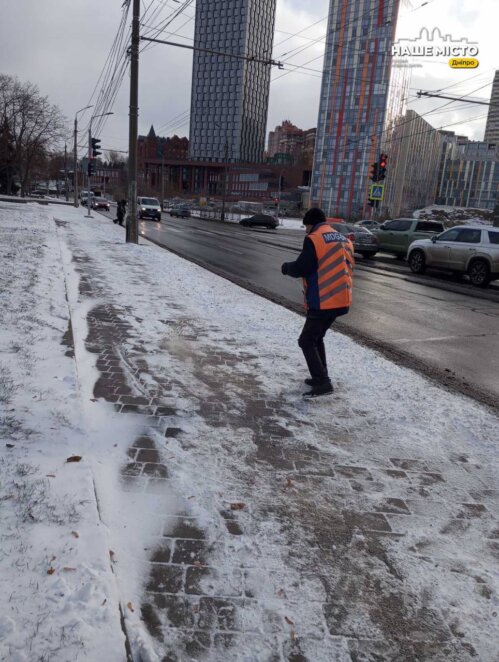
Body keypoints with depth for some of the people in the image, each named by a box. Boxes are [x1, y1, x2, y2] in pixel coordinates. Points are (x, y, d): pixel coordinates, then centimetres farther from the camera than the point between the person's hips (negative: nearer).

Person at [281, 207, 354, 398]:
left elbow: (301, 269, -15)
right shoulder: (344, 240, 15)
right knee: (317, 337, 22)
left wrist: (286, 267, 7)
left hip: (322, 302, -9)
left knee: (306, 341, 0)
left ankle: (322, 382, -7)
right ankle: (320, 377, 25)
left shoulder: (314, 240, -11)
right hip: (341, 300, 9)